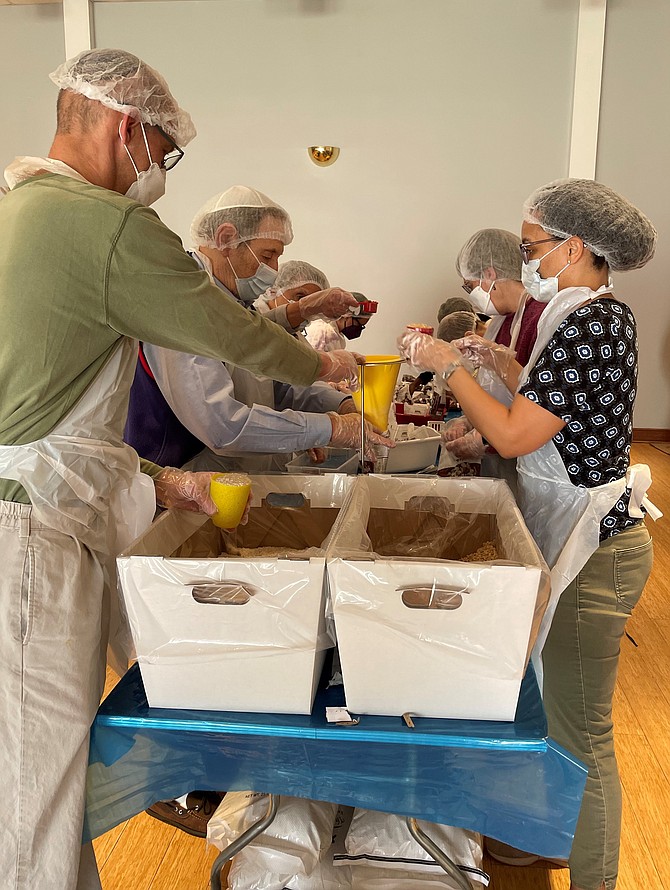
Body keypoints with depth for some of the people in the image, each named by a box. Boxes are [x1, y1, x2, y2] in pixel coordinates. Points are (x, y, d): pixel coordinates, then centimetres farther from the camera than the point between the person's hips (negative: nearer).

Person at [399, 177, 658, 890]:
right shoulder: (597, 314, 12)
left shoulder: (591, 325, -20)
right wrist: (502, 363, 12)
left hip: (590, 550, -10)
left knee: (579, 735, 4)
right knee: (562, 713, 23)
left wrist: (448, 367, -13)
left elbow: (515, 435, -23)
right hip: (577, 534, 10)